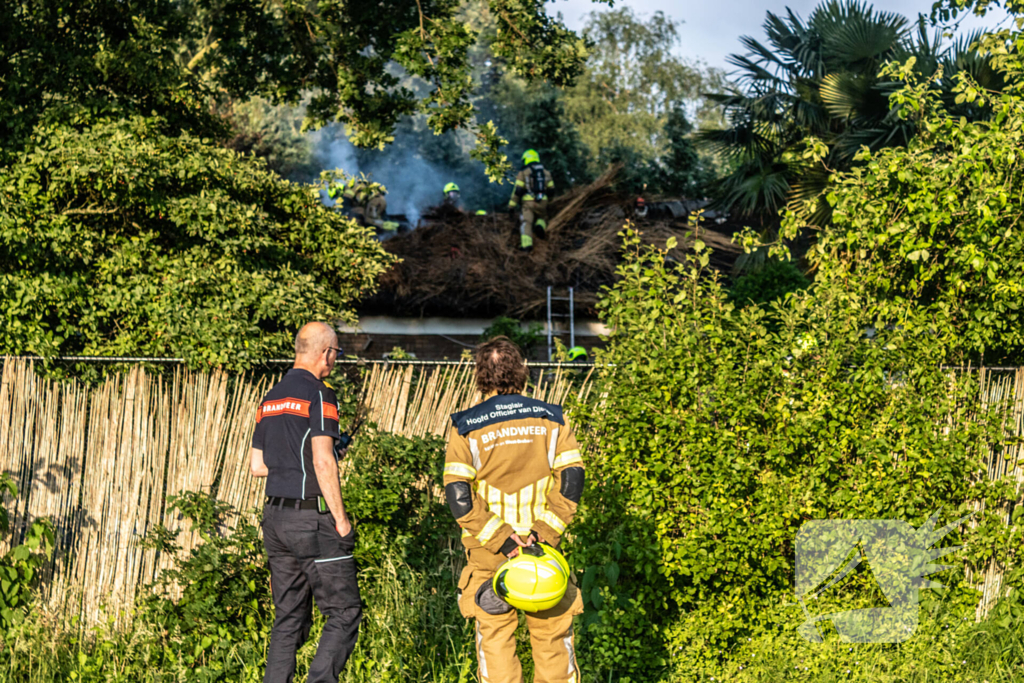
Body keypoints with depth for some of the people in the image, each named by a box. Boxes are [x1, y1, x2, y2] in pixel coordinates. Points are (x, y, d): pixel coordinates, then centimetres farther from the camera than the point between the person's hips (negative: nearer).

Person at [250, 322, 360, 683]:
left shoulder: (271, 399, 15)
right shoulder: (318, 395, -11)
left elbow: (257, 465, 16)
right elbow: (323, 463, -18)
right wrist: (341, 518, -14)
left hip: (275, 516, 8)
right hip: (313, 518, -8)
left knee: (288, 618, 11)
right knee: (344, 613, -3)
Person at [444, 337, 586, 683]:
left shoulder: (466, 427, -4)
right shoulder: (551, 418, 0)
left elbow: (459, 498, -11)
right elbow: (571, 480, -7)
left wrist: (500, 540, -11)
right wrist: (544, 532, -10)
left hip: (488, 551, -1)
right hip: (543, 549, 1)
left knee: (495, 635, 8)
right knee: (552, 633, 11)